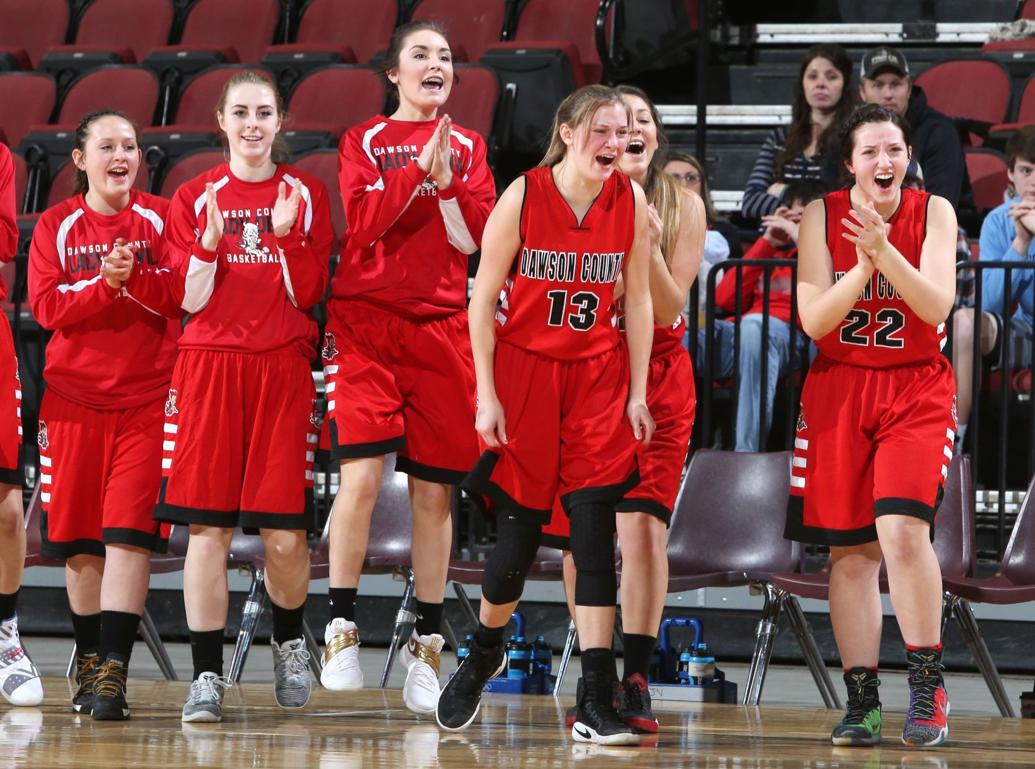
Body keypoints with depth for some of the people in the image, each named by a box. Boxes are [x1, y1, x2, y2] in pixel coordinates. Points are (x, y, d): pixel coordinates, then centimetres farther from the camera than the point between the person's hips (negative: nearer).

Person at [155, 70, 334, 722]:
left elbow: (309, 295, -1)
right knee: (208, 528, -6)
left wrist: (288, 234, -15)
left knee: (285, 534, -4)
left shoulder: (306, 193, 7)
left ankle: (290, 643, 23)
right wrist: (211, 239, -13)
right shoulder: (195, 198, 8)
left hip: (283, 368, 0)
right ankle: (207, 674, -1)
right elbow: (191, 300, 2)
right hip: (209, 367, 0)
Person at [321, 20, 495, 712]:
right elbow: (364, 221, -9)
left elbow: (473, 237, 2)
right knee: (361, 475, -16)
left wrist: (446, 179, -12)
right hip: (367, 321, -2)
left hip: (440, 328, 2)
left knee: (434, 491, 2)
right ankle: (342, 630, -7)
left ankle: (427, 647, 9)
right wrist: (419, 168, -15)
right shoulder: (365, 141, 7)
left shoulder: (468, 147, 13)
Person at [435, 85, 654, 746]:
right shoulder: (523, 196, -10)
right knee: (519, 529, 2)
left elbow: (638, 299, 5)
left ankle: (597, 703, -7)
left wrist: (638, 391, 1)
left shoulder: (630, 200, -2)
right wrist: (486, 392, -8)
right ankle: (485, 653, 33)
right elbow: (484, 298, -5)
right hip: (523, 369, -2)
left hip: (598, 375, 2)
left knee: (595, 529, -7)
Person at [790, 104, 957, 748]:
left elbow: (937, 306, -13)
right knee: (850, 551, 2)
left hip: (916, 391, -2)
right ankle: (862, 702, 9)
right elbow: (814, 320, -7)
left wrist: (885, 250, -26)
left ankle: (928, 688, -11)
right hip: (839, 392, 2)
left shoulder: (933, 212, -2)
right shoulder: (822, 216, -1)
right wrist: (863, 265, -23)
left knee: (902, 530, -21)